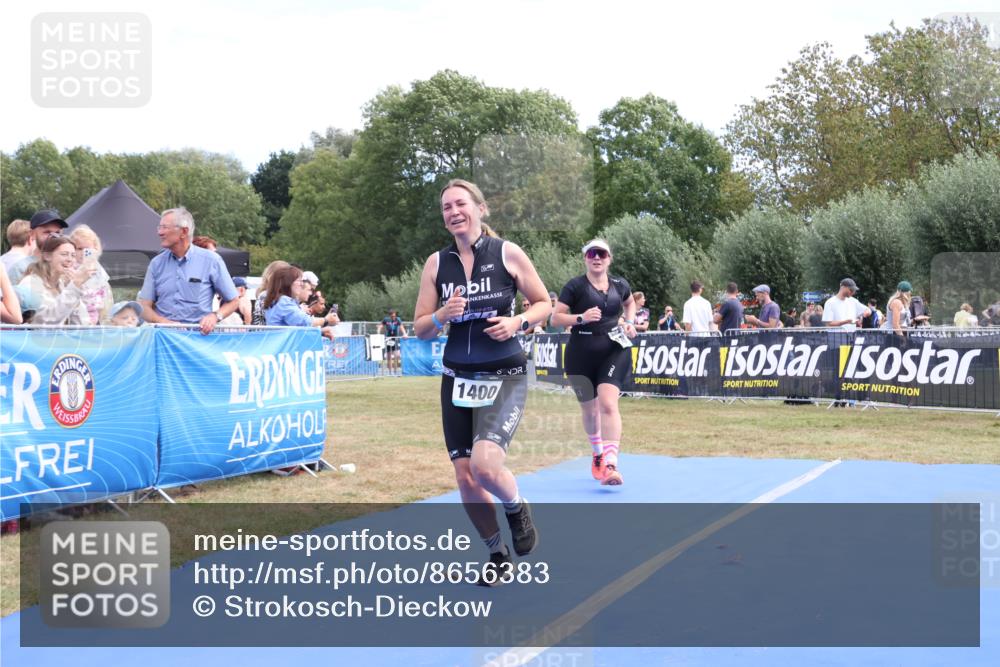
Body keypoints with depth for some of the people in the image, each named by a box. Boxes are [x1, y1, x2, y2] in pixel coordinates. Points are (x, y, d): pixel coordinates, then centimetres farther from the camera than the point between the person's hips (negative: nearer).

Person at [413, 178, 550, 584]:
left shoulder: (507, 253, -4)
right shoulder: (436, 263, 3)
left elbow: (544, 305, 4)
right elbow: (420, 329, 6)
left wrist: (517, 322, -15)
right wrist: (441, 316, -15)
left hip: (505, 377, -4)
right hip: (457, 379, 4)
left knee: (485, 464, -24)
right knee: (465, 478, 4)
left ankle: (517, 509, 11)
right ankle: (498, 555, 27)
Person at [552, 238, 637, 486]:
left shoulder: (620, 285, 6)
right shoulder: (575, 286, -4)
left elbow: (630, 303, 28)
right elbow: (556, 317, -6)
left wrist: (630, 322, 10)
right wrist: (581, 318, -22)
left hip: (614, 352, 0)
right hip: (581, 355, 0)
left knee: (608, 404, -19)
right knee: (589, 409, 13)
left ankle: (611, 465, -26)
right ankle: (597, 453, 40)